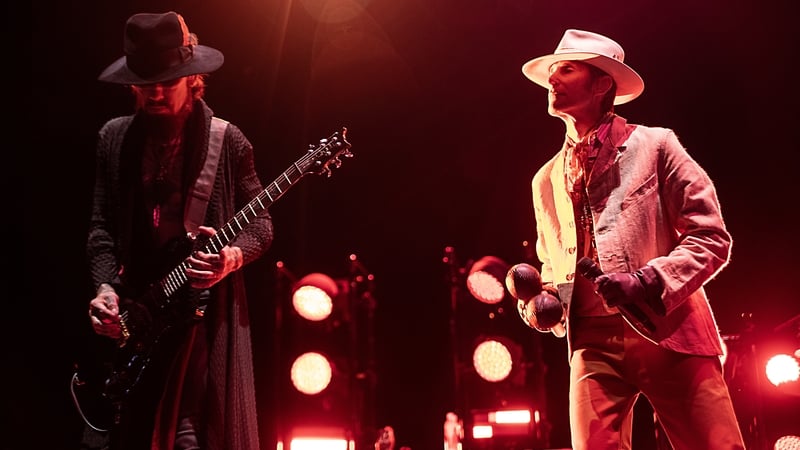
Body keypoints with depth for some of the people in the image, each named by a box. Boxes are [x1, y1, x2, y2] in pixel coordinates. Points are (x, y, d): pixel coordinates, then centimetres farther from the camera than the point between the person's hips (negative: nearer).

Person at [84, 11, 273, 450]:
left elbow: (260, 221, 3)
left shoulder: (228, 141, -1)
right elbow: (102, 227, 8)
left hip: (205, 310, -3)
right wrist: (105, 288, -6)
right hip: (131, 312, 3)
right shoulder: (114, 138, 7)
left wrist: (233, 256, -17)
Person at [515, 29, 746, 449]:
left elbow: (712, 237, 0)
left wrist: (651, 283, -15)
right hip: (594, 342, 4)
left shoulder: (653, 145, 6)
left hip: (671, 333, -3)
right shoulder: (546, 179, 19)